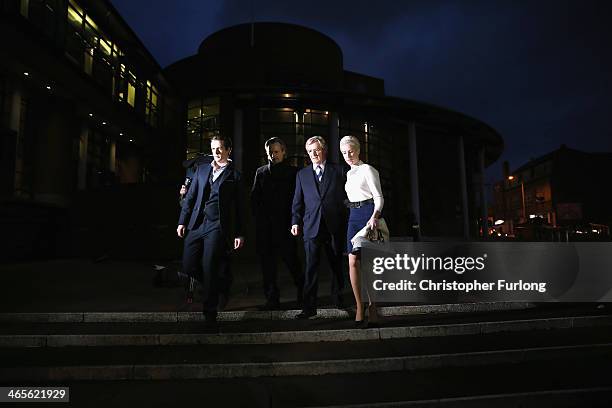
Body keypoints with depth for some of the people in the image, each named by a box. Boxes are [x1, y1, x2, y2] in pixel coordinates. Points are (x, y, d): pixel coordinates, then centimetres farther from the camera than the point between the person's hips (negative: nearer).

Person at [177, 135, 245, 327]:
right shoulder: (201, 170, 15)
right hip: (197, 224, 5)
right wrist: (182, 221, 8)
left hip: (217, 226, -4)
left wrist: (239, 234, -2)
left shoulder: (234, 175, 4)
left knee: (210, 270, -3)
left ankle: (209, 313, 11)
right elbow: (190, 197, 15)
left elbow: (238, 207, 2)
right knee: (188, 266, 4)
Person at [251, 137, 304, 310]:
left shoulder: (293, 172, 3)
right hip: (265, 226, 4)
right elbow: (254, 197, 15)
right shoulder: (261, 172, 15)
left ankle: (302, 289, 24)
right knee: (267, 262, 4)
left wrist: (293, 221, -6)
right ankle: (272, 298, 14)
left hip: (285, 224, -3)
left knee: (290, 259, 0)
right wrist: (258, 217, 5)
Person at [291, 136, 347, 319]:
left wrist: (347, 222, -1)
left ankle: (337, 297, 33)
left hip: (335, 226, 0)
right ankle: (309, 307, 2)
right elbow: (297, 201, 11)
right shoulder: (302, 174, 12)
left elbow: (346, 196, 5)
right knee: (311, 268, -3)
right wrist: (295, 222, 0)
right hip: (311, 226, 0)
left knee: (336, 265, 13)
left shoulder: (338, 171, 6)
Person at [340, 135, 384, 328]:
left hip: (368, 214, -6)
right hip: (353, 216, 6)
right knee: (353, 262, -3)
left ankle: (372, 306, 7)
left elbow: (378, 196, -9)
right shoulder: (349, 174, 19)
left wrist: (374, 217, -24)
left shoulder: (367, 170, -2)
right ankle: (359, 308, 2)